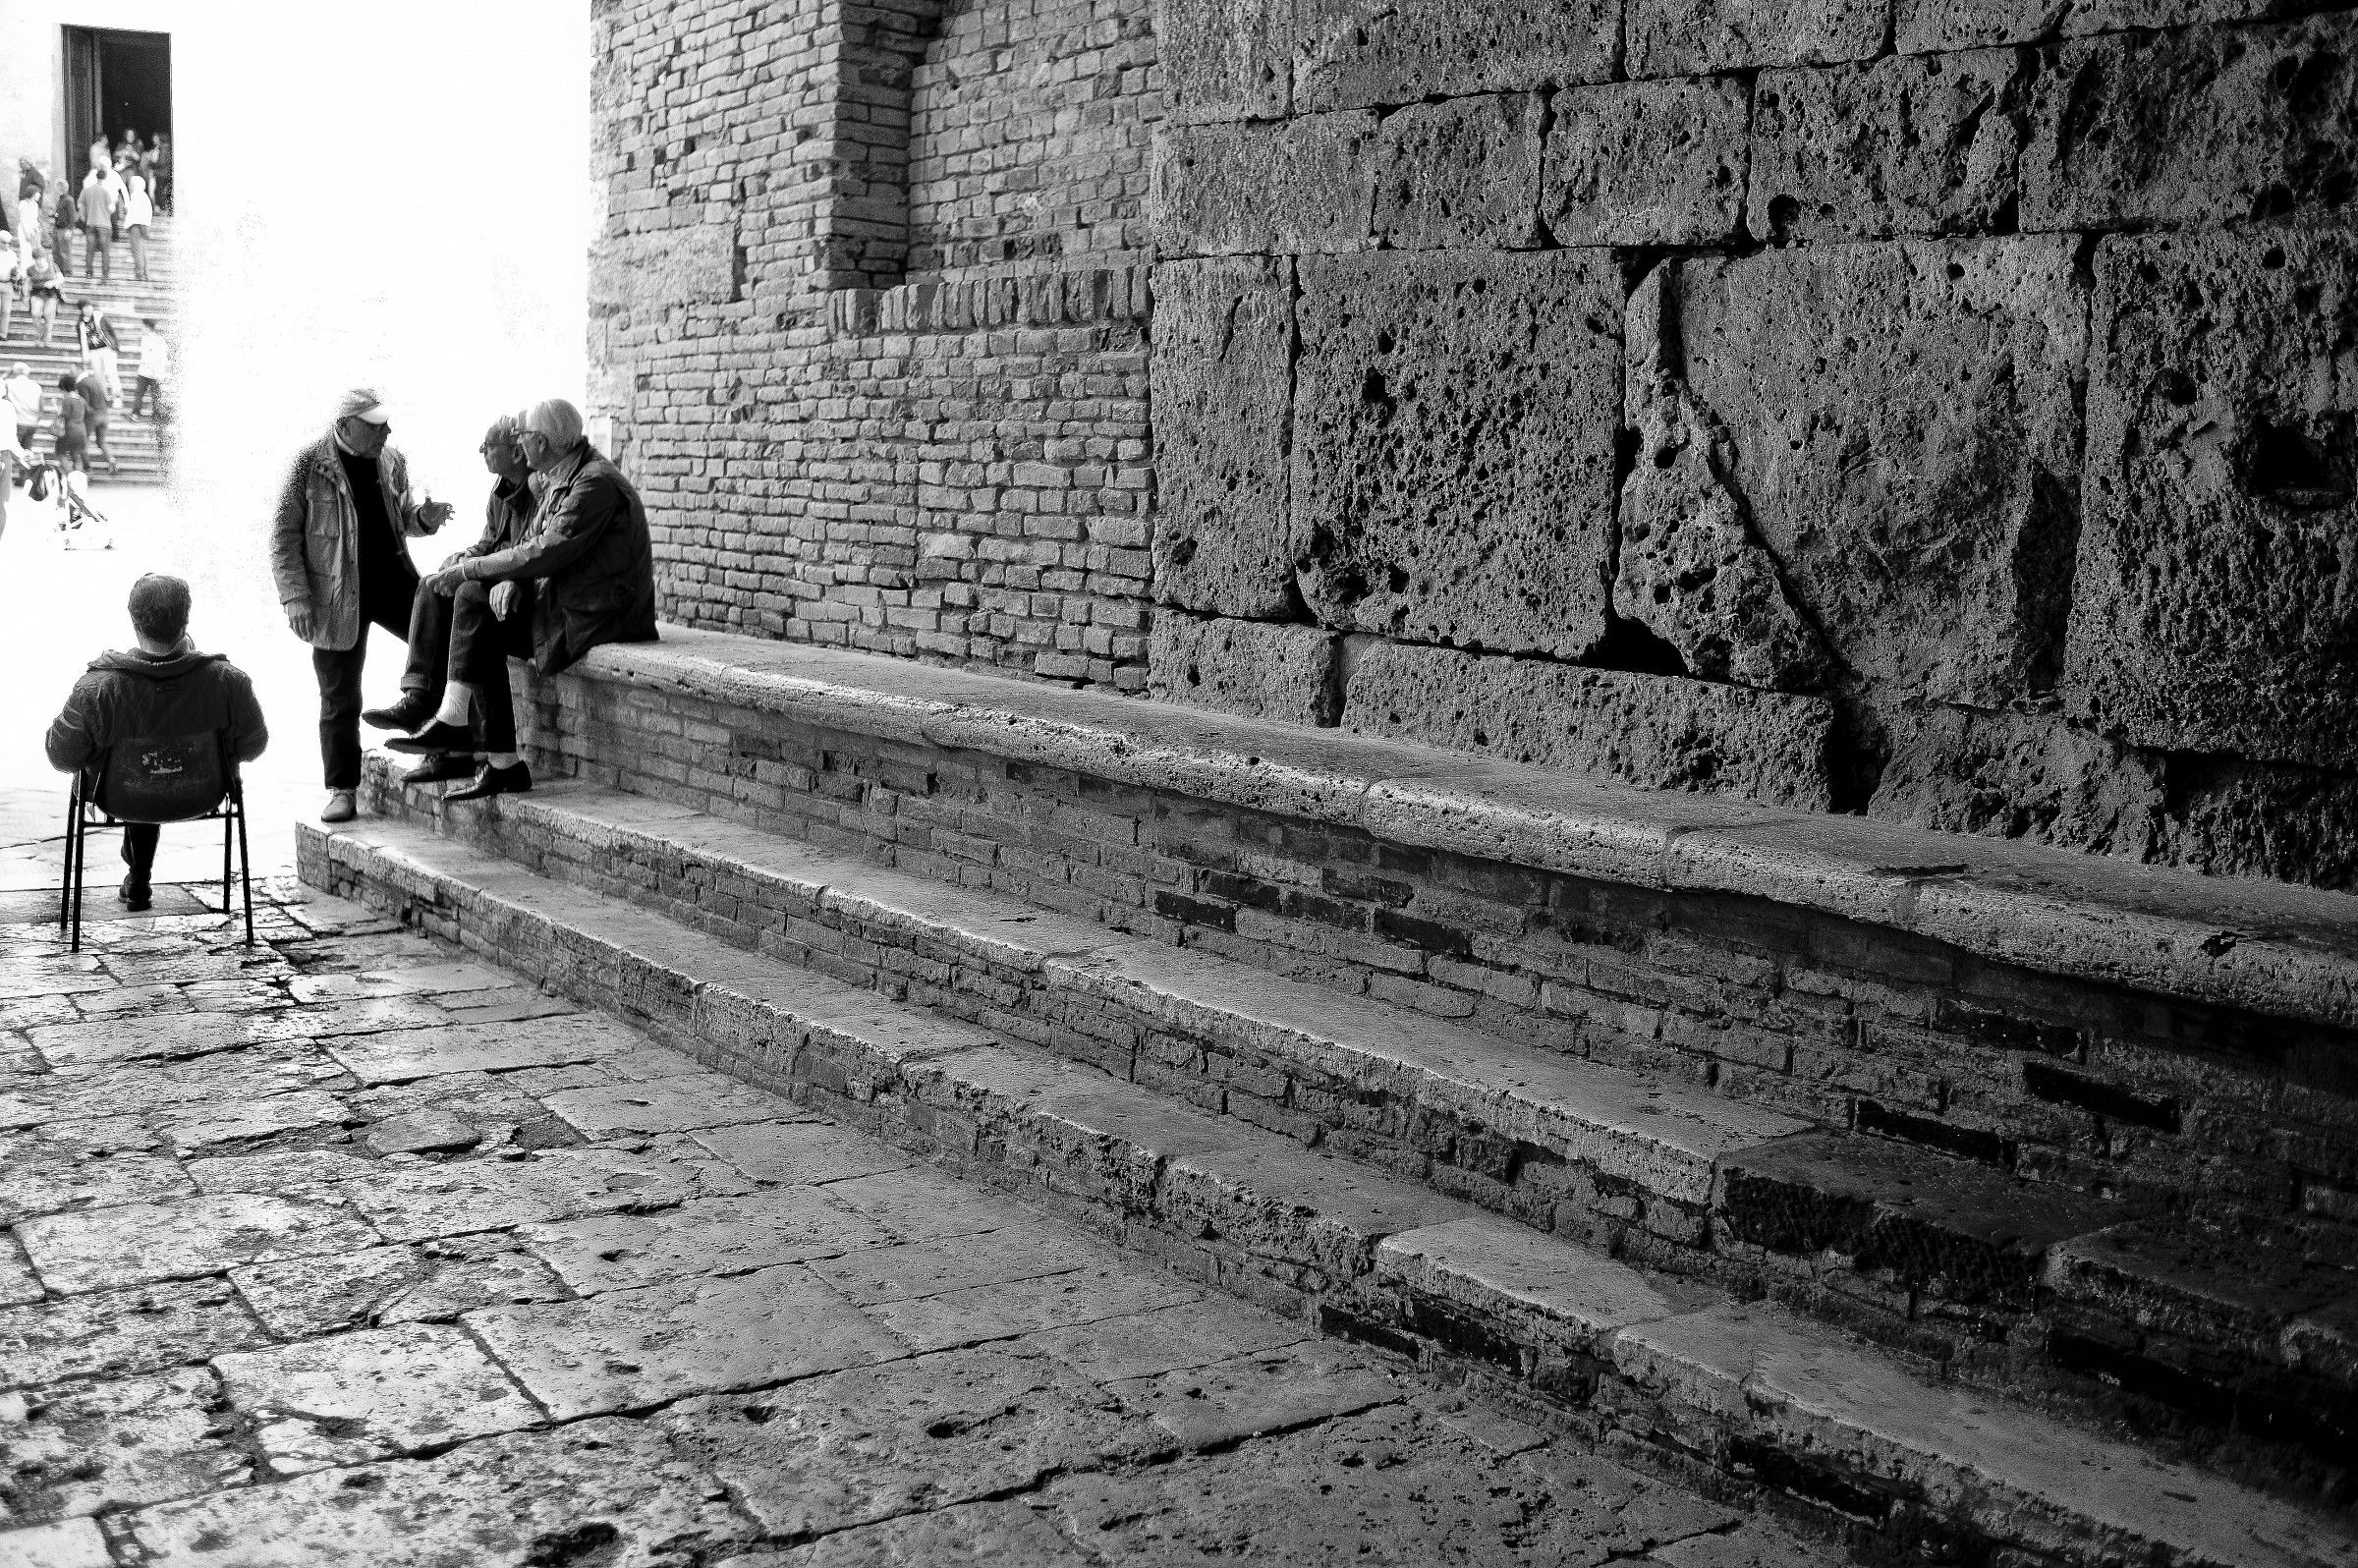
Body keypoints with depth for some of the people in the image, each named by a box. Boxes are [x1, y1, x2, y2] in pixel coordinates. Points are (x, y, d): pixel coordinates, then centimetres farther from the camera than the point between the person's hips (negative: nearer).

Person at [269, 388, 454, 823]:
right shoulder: (309, 465, -7)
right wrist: (295, 597, -14)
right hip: (336, 598, -4)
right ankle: (342, 790, 15)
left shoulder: (391, 462, 7)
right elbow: (284, 537, -6)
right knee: (340, 698, 3)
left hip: (394, 580, 4)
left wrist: (423, 516, -2)